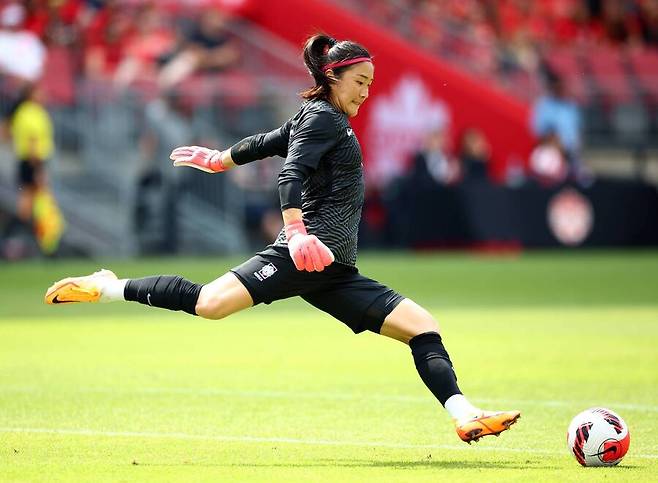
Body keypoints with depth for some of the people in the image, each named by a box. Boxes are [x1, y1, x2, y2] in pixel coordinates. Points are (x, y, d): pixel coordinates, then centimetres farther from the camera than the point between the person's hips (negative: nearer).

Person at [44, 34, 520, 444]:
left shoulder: (325, 120, 26)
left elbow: (263, 142, 38)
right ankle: (110, 288, -10)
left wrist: (221, 159, 55)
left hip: (336, 273, 10)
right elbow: (291, 173, -19)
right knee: (210, 303, -26)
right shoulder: (322, 116, -3)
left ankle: (465, 416, -11)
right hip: (303, 256, -10)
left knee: (423, 326, -1)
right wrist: (296, 230, -33)